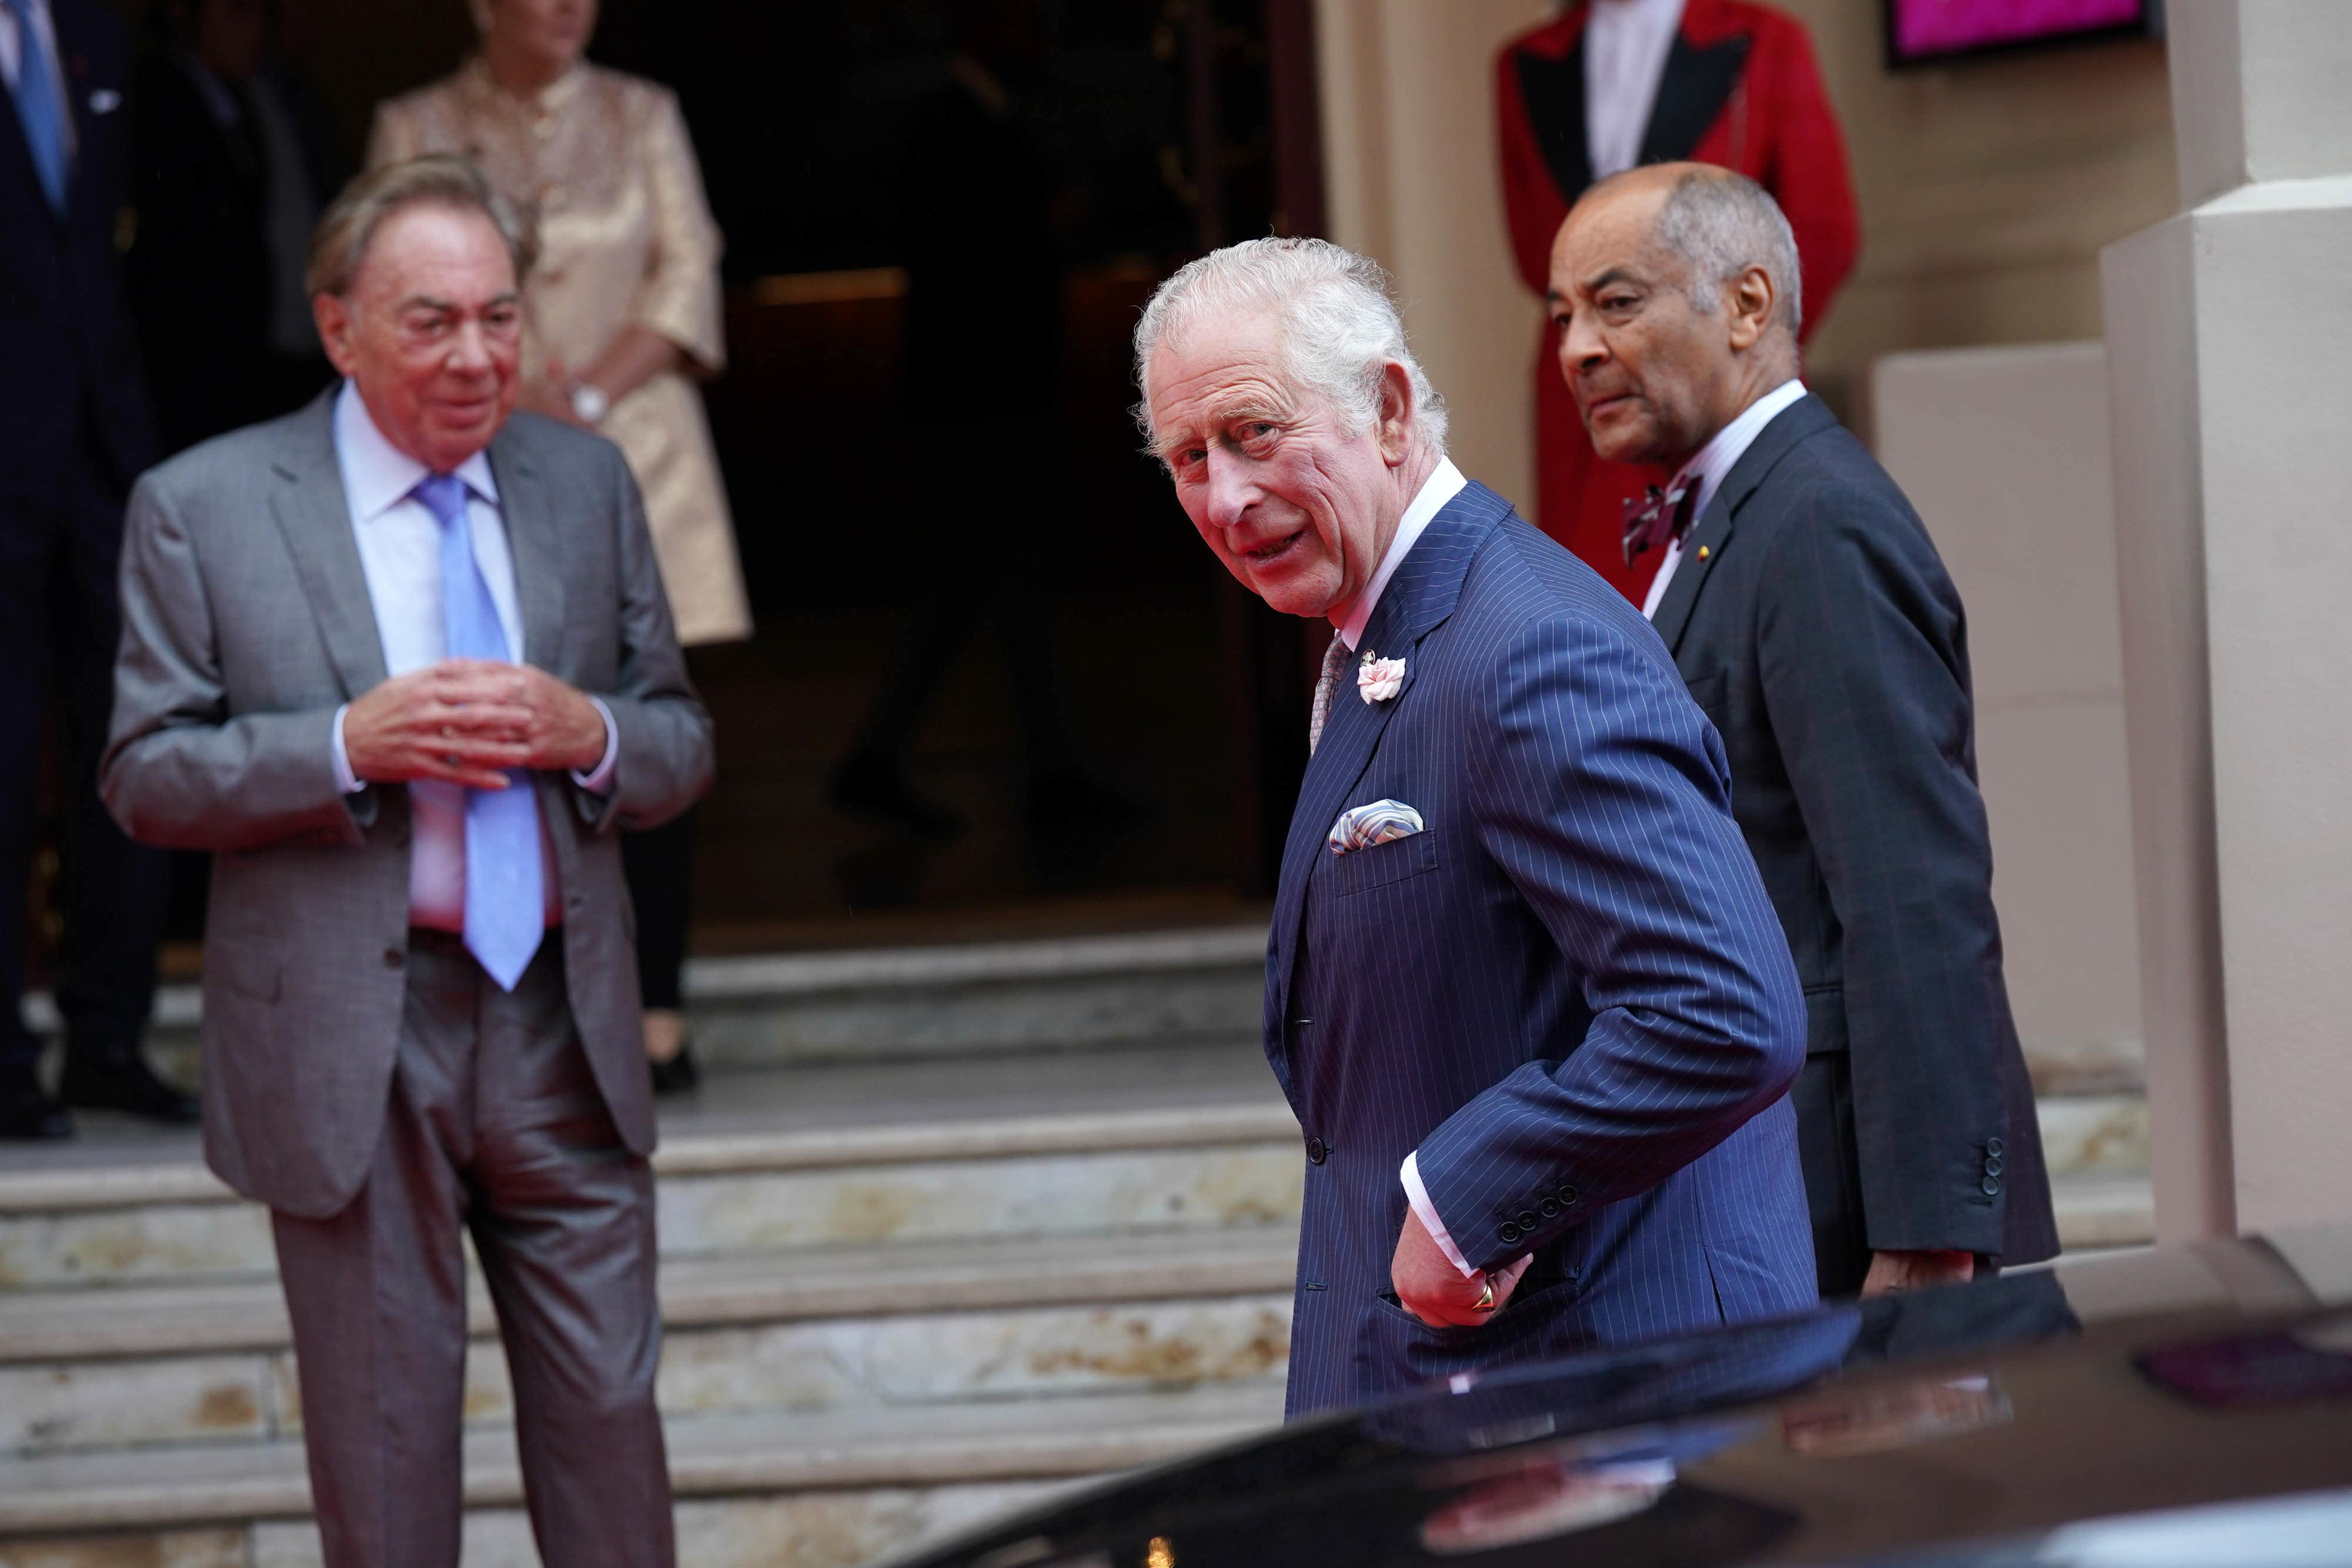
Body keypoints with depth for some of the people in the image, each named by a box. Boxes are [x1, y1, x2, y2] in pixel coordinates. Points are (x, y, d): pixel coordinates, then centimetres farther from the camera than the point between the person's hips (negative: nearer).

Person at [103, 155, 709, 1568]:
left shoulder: (586, 481, 7)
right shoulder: (201, 508, -4)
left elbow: (682, 750, 10)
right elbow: (147, 777, -5)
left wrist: (583, 732, -14)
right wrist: (348, 745, -20)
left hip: (563, 1027, 3)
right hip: (348, 1051, -3)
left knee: (610, 1412, 9)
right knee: (387, 1448, 8)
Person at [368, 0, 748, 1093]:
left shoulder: (642, 116, 11)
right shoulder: (418, 128, 8)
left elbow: (689, 276, 4)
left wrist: (593, 394, -9)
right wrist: (517, 399, -11)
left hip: (634, 450, 1)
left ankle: (657, 1018, -2)